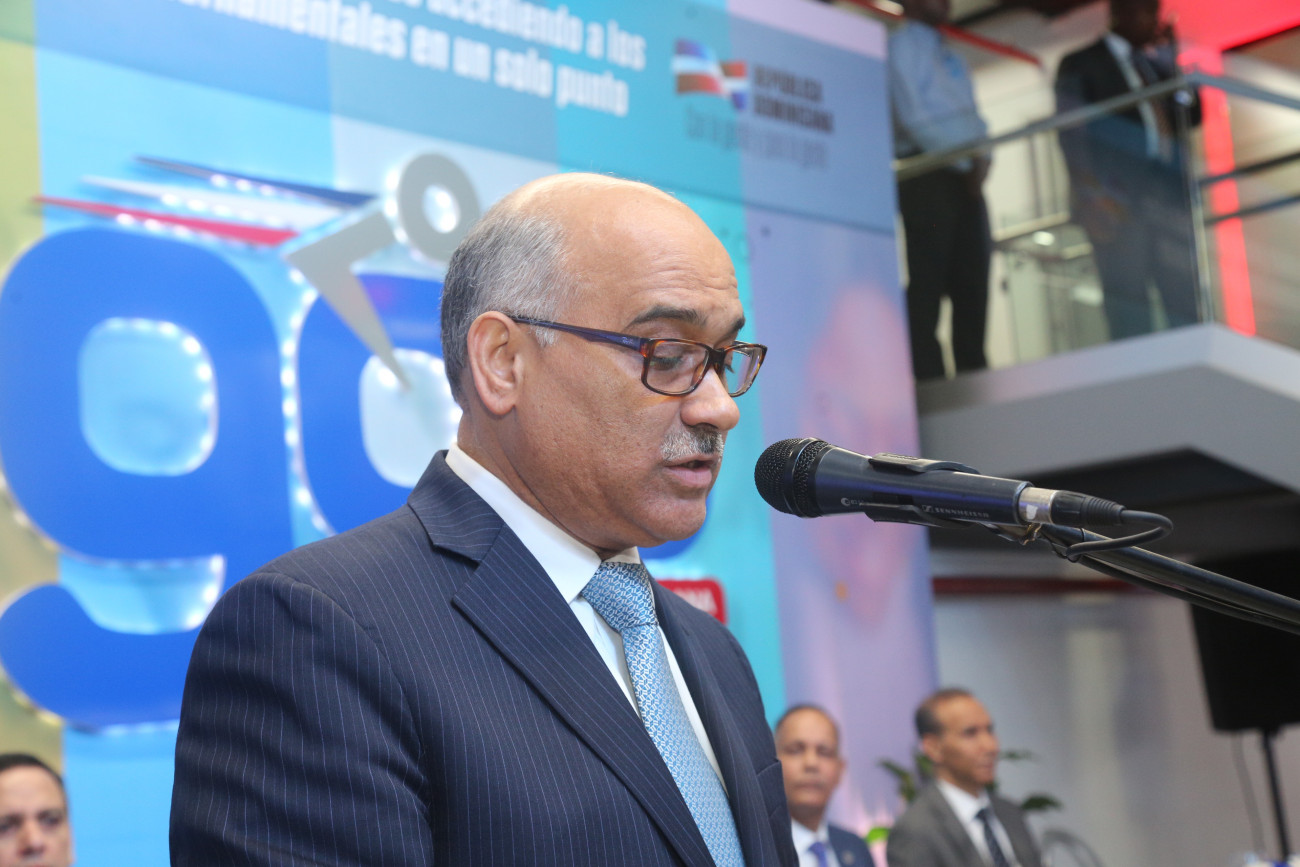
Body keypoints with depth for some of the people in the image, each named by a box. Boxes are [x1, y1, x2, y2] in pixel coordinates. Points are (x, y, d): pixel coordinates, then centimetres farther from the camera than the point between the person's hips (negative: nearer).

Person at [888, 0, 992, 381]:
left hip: (965, 178, 8)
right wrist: (967, 161, -12)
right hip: (927, 174, -8)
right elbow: (914, 114, -11)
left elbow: (971, 115, 20)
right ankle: (929, 383, -12)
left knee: (972, 284, 3)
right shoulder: (902, 44, 1)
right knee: (927, 287, -10)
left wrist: (981, 157, -2)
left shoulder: (949, 56, 25)